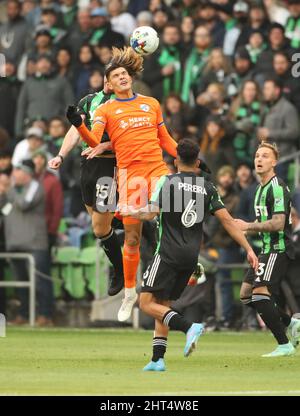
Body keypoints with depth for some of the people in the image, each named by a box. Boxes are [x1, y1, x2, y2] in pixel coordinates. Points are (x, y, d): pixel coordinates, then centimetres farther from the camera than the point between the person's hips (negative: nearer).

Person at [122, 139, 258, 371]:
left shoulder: (168, 181, -4)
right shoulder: (207, 188, 9)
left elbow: (151, 213, -12)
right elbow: (227, 220, 4)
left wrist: (133, 212, 10)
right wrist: (249, 249, 5)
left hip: (169, 254, -6)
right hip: (191, 257, 6)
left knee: (147, 303, -5)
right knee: (163, 305, 15)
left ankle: (189, 327, -24)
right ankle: (158, 359, 7)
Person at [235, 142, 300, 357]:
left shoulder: (277, 187, -15)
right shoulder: (261, 188, 17)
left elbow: (278, 223, -23)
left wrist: (248, 226, -17)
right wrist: (248, 228, 10)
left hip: (278, 249, -10)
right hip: (267, 250, 10)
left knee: (260, 294, -19)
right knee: (246, 293, 10)